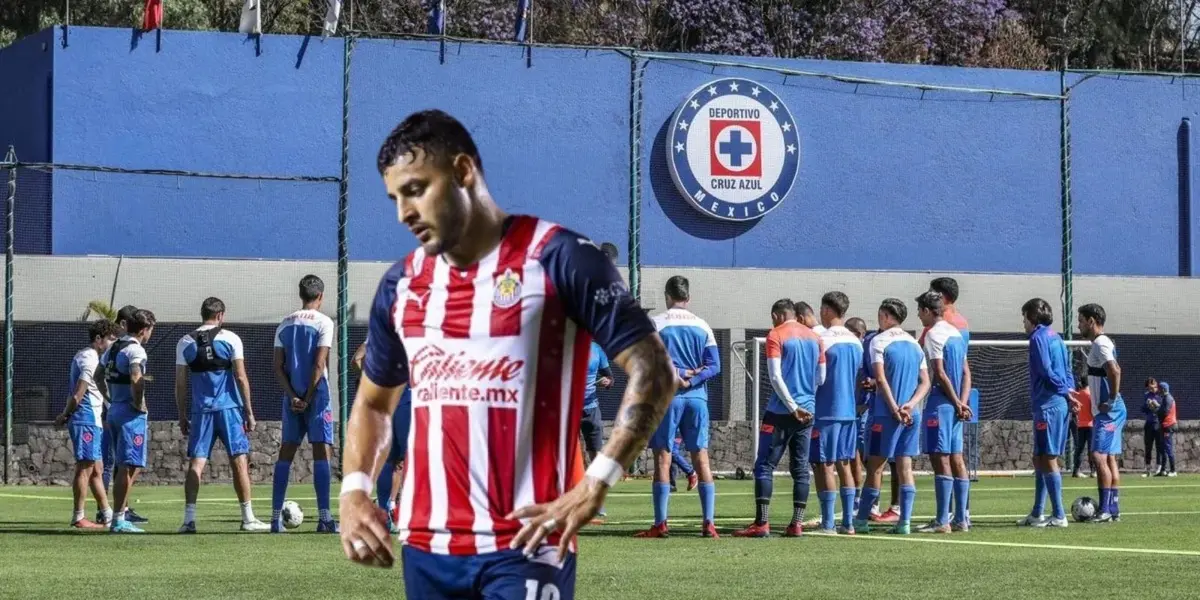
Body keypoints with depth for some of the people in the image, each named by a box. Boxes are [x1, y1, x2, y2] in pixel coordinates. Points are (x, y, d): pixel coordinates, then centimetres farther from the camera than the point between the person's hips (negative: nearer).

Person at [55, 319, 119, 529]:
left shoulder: (84, 356, 20)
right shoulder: (90, 359, -13)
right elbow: (78, 395, -19)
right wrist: (66, 415, -9)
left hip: (92, 420, 11)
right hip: (86, 419, -11)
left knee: (96, 469, 13)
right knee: (85, 468, -8)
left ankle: (107, 514, 18)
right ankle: (78, 517, -7)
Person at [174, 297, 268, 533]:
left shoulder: (185, 343, 6)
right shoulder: (230, 338, 0)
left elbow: (180, 384, 5)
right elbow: (241, 377, -3)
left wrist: (182, 416, 13)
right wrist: (249, 412, 2)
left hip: (200, 410, 2)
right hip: (229, 408, -2)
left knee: (195, 464, 2)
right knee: (239, 461, 3)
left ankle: (189, 519, -6)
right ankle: (248, 518, 5)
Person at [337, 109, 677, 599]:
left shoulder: (559, 258, -6)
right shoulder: (401, 284, 13)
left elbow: (652, 372, -8)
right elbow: (373, 403, 26)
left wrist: (594, 486, -18)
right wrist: (353, 492, 7)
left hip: (524, 545, -6)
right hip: (426, 544, 6)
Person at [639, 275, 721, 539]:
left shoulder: (656, 324, -2)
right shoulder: (702, 326, 8)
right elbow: (714, 366, 3)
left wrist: (675, 375, -8)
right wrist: (691, 379, -7)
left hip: (666, 397, -3)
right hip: (697, 398, 3)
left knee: (662, 458, 1)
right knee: (701, 459, 4)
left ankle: (660, 524, -2)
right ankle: (708, 523, 0)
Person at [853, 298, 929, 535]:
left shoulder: (879, 341, -5)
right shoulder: (915, 344, 13)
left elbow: (880, 378, -14)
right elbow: (925, 382, 8)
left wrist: (894, 408, -13)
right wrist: (910, 405, -4)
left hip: (886, 413, -5)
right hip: (911, 415, 5)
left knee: (875, 466, 1)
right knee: (905, 466, 4)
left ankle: (861, 520, 6)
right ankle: (905, 522, -1)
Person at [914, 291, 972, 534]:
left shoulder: (933, 334, -11)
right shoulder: (956, 332, 15)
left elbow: (940, 374, -15)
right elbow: (966, 372, 12)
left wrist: (957, 403, -9)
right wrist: (962, 402, 2)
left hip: (940, 403, -8)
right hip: (956, 404, 8)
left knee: (941, 459, -8)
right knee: (956, 459, 10)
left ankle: (942, 521, -9)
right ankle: (961, 519, 11)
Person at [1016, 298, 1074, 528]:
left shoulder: (1039, 337, -9)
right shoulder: (1056, 338, 19)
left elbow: (1046, 370, -16)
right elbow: (1066, 370, 17)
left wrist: (1064, 390, -5)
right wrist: (1068, 390, 3)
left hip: (1048, 404, -9)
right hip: (1060, 405, 9)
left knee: (1048, 459, -7)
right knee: (1040, 458, 14)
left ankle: (1059, 516, -8)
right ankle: (1037, 514, 18)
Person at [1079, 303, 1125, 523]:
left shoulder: (1101, 344, -15)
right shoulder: (1102, 343, 17)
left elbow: (1115, 372, -29)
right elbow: (1114, 371, 27)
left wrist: (1111, 401, -22)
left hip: (1108, 411, -10)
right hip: (1108, 411, 10)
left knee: (1099, 456, -13)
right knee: (1110, 459, 10)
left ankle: (1105, 510, -15)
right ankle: (1114, 509, 12)